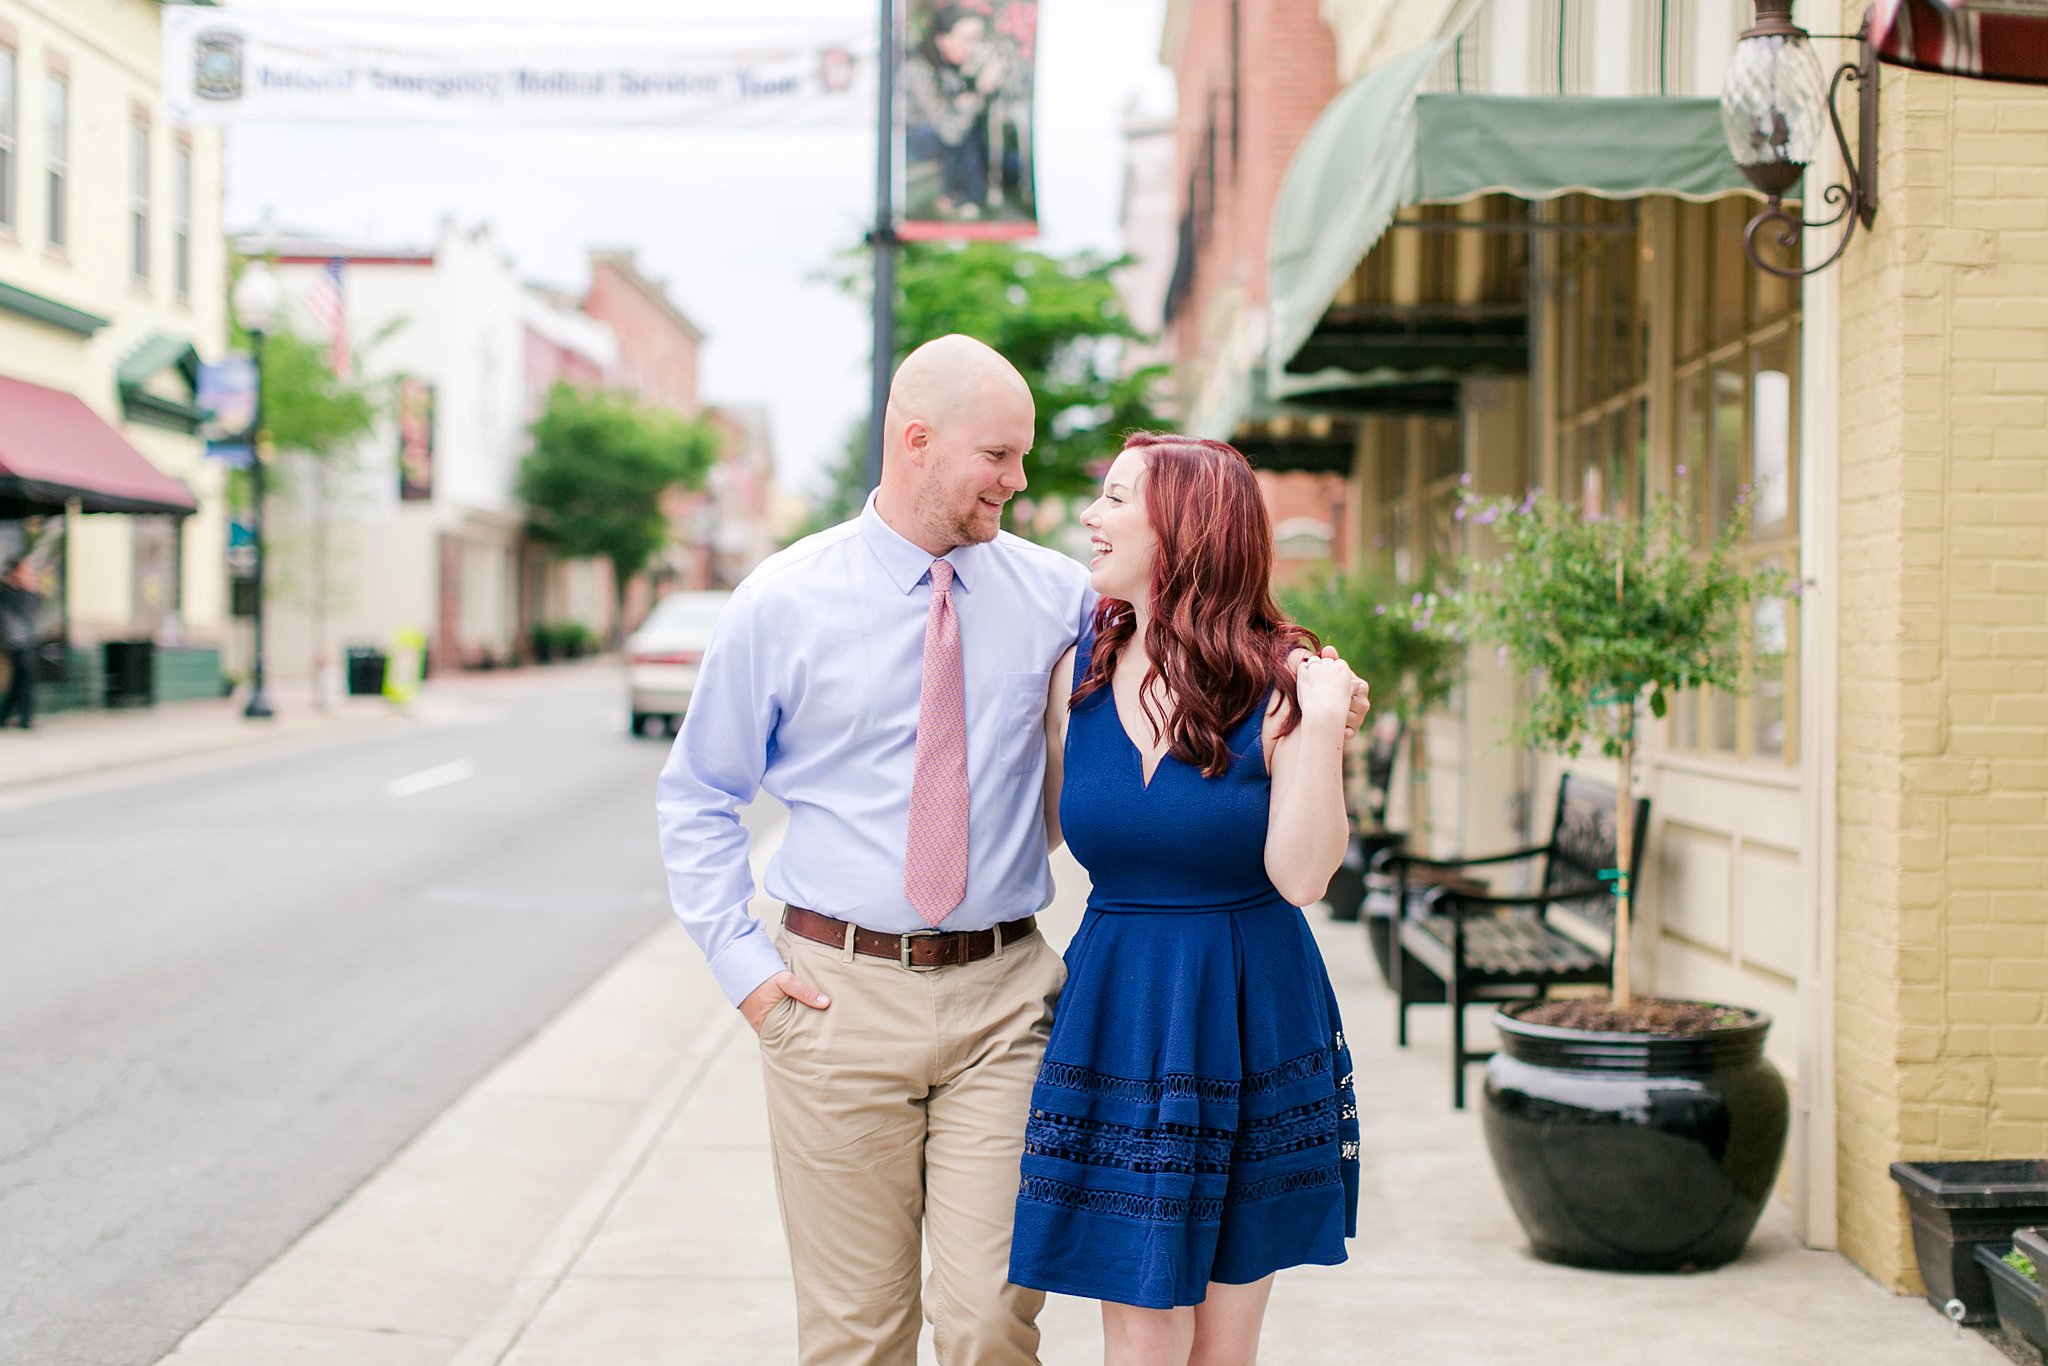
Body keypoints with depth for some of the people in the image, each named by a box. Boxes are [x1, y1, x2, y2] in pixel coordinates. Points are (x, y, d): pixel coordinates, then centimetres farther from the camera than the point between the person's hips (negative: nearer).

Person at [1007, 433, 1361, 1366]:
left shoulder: (1279, 682, -9)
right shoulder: (1081, 669, 2)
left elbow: (1301, 875, -17)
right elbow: (1038, 831, 10)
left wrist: (1323, 723, -24)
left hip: (1251, 1019, -2)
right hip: (1118, 1018, 2)